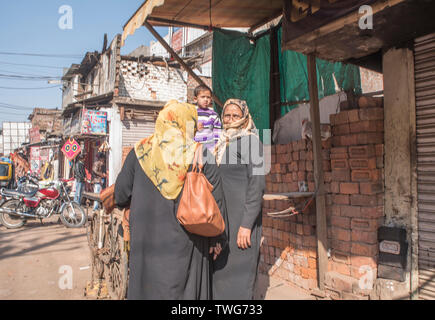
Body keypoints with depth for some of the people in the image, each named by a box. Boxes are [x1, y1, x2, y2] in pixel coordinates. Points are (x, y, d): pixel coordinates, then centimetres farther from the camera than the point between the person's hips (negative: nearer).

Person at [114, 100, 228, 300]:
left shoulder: (140, 152, -2)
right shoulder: (201, 155, -5)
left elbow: (121, 195, 2)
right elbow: (216, 199, -5)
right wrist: (218, 238, 4)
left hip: (146, 240, 1)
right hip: (186, 243, -1)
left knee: (147, 285, 16)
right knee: (186, 287, 14)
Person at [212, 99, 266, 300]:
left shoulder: (249, 141, -9)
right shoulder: (224, 143, 15)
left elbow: (258, 183, -17)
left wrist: (247, 224, -21)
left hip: (241, 217, -8)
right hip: (223, 217, 8)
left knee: (237, 269, -1)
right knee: (221, 267, 16)